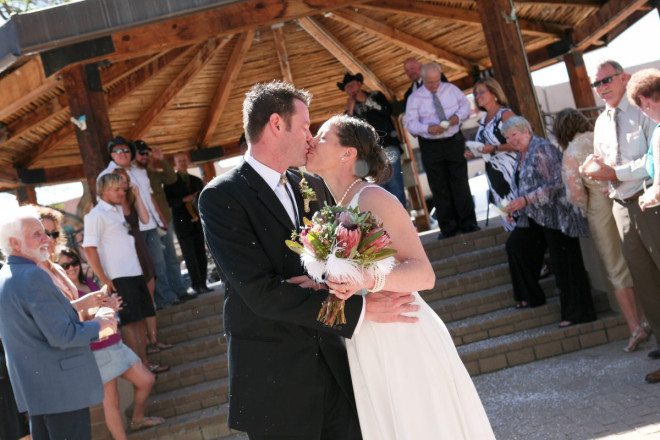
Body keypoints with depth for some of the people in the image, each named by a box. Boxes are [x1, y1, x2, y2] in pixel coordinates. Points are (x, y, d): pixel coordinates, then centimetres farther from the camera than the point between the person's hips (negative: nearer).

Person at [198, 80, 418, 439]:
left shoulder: (313, 187, 8)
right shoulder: (221, 197, -12)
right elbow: (262, 293, -20)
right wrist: (361, 309, -19)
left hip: (331, 365, 5)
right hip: (274, 381, -5)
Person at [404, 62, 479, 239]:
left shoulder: (451, 89, 3)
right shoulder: (415, 98, -4)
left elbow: (465, 105, 10)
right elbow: (411, 123, -8)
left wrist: (458, 116, -13)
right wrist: (428, 128, -27)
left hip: (454, 142, 1)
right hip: (430, 146, -1)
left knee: (460, 183, 0)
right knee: (439, 188, 4)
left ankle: (468, 224, 8)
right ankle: (448, 228, 12)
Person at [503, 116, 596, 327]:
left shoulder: (542, 149, -15)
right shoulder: (521, 155, 14)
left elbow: (555, 184, -22)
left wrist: (525, 201, -26)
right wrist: (516, 208, 8)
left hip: (555, 215, -10)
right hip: (535, 217, 10)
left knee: (563, 261, -7)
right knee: (515, 244, 6)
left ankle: (576, 312, 1)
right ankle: (531, 296, 17)